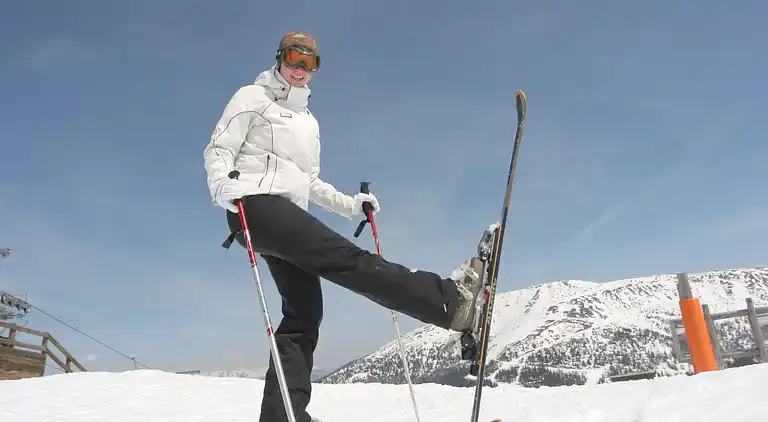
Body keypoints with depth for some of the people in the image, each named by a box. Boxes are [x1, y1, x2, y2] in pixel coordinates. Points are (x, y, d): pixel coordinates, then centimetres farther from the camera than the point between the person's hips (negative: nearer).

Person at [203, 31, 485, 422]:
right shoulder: (253, 97, 9)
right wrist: (222, 186, -21)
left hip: (289, 217, 8)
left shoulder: (309, 122, 29)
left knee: (304, 313, -5)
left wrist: (349, 204, 15)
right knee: (346, 258, -23)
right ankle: (449, 300, -34)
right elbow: (218, 150, 1)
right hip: (256, 203, -8)